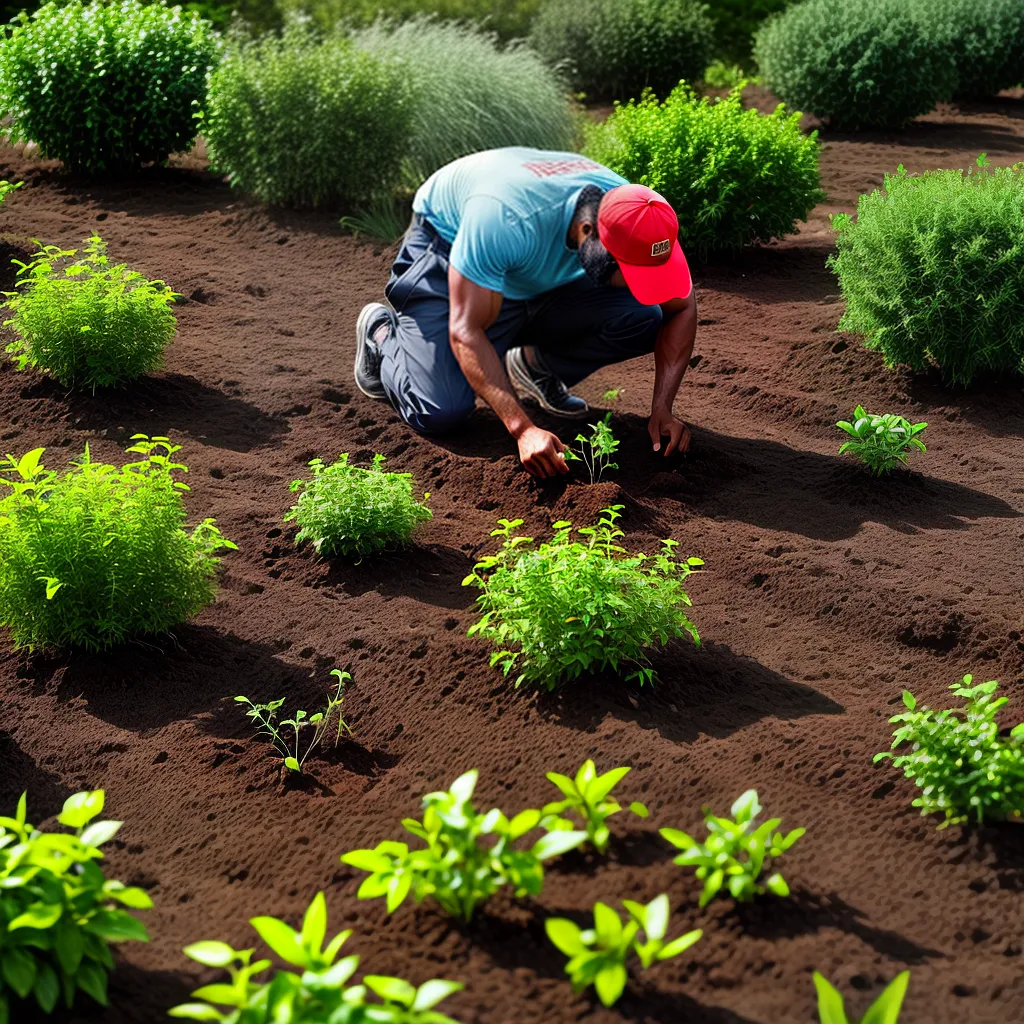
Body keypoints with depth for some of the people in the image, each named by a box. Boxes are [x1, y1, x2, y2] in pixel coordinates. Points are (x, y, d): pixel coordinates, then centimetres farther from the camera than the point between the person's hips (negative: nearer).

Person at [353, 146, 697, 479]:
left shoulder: (639, 221, -27)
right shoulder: (505, 221, -43)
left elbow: (681, 309, -12)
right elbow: (466, 331, -39)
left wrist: (661, 410, -21)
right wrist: (523, 429, -46)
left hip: (545, 280, 4)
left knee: (643, 319, -21)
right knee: (440, 412, -22)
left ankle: (536, 368, 4)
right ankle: (382, 331, 10)